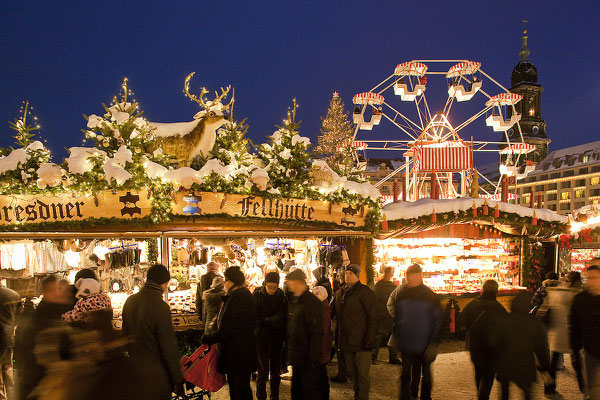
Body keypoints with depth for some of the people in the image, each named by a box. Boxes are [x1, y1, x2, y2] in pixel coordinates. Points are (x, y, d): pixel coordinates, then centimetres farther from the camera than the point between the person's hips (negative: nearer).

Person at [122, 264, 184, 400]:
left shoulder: (130, 301, 1)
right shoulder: (161, 307, -21)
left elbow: (125, 333, 12)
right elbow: (168, 346, -19)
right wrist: (177, 379, -11)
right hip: (156, 373, -7)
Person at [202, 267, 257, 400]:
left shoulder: (235, 299, -21)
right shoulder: (248, 296, 8)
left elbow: (224, 332, -21)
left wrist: (206, 338, -7)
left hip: (235, 354, -10)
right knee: (245, 388, 21)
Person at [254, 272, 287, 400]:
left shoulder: (281, 295, 2)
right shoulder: (257, 295, -7)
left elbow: (284, 316, 6)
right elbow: (254, 318, -9)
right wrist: (269, 321, -22)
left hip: (277, 338, 3)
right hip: (262, 338, -3)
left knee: (276, 371, 12)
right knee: (263, 371, 0)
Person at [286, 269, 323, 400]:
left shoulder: (311, 302, -17)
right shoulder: (294, 301, 11)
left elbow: (317, 334, -20)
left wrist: (313, 360, -21)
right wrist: (290, 353, 14)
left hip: (307, 359, -9)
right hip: (296, 358, 9)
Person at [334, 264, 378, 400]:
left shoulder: (365, 292, -9)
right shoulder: (342, 293, 12)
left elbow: (373, 318, -12)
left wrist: (369, 340, -18)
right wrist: (339, 337, 13)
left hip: (362, 343, -7)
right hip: (347, 343, 7)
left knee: (363, 375, 0)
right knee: (352, 373, 16)